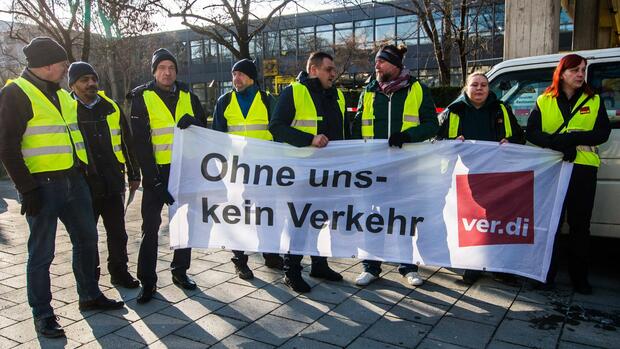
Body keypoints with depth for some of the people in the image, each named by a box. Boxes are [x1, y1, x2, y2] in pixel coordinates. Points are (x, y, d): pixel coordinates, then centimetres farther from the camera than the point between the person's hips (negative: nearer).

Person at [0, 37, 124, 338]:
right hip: (43, 185, -8)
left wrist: (81, 172, 18)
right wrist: (27, 188, -17)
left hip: (72, 180, 8)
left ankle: (90, 295, 31)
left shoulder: (61, 94, 15)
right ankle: (42, 313, 15)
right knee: (42, 251, 1)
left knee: (86, 238, 15)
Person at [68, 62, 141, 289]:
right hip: (84, 185, -2)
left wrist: (134, 174, 12)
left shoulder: (111, 107, 8)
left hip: (113, 183, 3)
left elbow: (127, 143, 13)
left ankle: (119, 272, 27)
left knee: (118, 233, 11)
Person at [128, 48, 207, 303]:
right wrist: (154, 180, -16)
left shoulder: (188, 96, 7)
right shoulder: (142, 98, -4)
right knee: (150, 226, 0)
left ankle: (180, 271, 27)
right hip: (156, 171, -4)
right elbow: (140, 142, -9)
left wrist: (193, 122, -16)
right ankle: (147, 281, 10)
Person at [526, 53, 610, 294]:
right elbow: (531, 132, -4)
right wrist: (561, 145, -18)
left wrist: (572, 137, -17)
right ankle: (547, 272, 13)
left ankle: (579, 277, 16)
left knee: (580, 224, 6)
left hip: (583, 168, 1)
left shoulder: (594, 101, 10)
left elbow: (603, 133, -1)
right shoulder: (544, 101, 7)